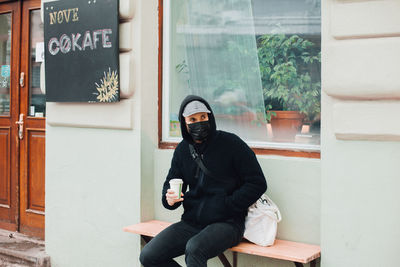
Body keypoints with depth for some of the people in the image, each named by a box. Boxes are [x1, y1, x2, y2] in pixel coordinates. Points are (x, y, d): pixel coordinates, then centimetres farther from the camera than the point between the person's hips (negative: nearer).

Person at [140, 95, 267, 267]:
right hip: (191, 223, 6)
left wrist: (226, 205, -13)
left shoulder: (230, 143, -6)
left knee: (194, 248, -35)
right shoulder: (182, 149, 10)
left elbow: (257, 183, -6)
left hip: (226, 223, -6)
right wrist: (169, 198, -6)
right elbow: (170, 183, 18)